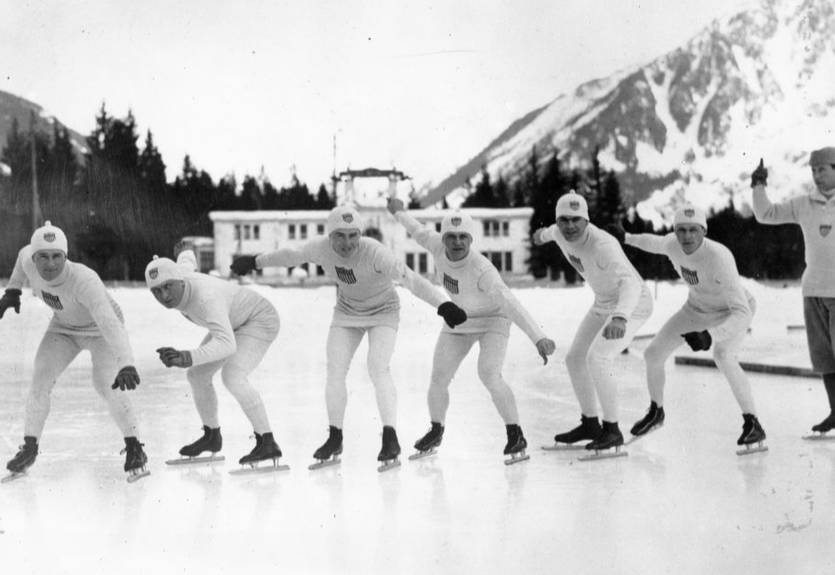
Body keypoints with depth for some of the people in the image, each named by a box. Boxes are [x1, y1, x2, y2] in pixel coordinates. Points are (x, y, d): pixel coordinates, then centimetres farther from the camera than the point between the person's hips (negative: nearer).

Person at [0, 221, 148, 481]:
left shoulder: (84, 281, -43)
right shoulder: (29, 261, -24)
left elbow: (110, 324, -55)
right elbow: (24, 253, 5)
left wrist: (126, 364, -68)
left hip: (100, 330, -5)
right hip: (64, 327, 5)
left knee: (106, 385, -23)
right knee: (41, 379, -8)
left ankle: (134, 448, -7)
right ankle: (30, 447, 8)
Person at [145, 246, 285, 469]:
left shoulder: (205, 297, -40)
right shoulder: (178, 282, -16)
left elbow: (227, 345, -50)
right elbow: (187, 257, 8)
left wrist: (187, 358, -62)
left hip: (260, 321, -9)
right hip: (232, 322, 9)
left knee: (232, 376, -28)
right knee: (197, 375, 8)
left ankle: (267, 443, -23)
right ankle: (212, 437, 28)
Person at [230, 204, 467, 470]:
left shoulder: (375, 253, -34)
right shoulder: (321, 248, -20)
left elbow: (410, 278, -42)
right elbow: (290, 255, 0)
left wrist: (443, 304, -52)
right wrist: (255, 262, 14)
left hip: (383, 312, -4)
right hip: (347, 313, 5)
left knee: (378, 367, -22)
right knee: (335, 370, -3)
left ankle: (390, 438, -21)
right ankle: (335, 438, 11)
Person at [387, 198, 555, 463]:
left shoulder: (481, 269, -36)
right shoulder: (438, 245, -19)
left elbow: (511, 303, -45)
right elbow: (421, 233, 5)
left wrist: (538, 337, -56)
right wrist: (400, 213, 23)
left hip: (493, 321, -6)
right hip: (459, 319, 6)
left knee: (489, 375, -25)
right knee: (438, 379, 3)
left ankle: (516, 436, -10)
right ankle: (436, 432, 28)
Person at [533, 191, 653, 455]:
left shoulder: (603, 245, -36)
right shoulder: (561, 234, -12)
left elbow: (630, 283, -50)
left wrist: (620, 317, -68)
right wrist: (543, 234, 40)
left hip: (631, 305, -9)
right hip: (603, 303, 9)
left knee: (597, 359, -23)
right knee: (575, 359, 10)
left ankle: (612, 430, -9)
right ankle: (590, 424, 26)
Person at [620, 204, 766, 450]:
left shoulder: (718, 257, -39)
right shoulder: (672, 244, -21)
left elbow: (742, 314, -44)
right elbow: (656, 243, 8)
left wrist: (710, 336, -57)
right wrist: (626, 238, 20)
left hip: (733, 312, -6)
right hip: (697, 307, 6)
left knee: (722, 355, -35)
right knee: (653, 354, 2)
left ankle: (752, 424, -25)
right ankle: (656, 411, 30)